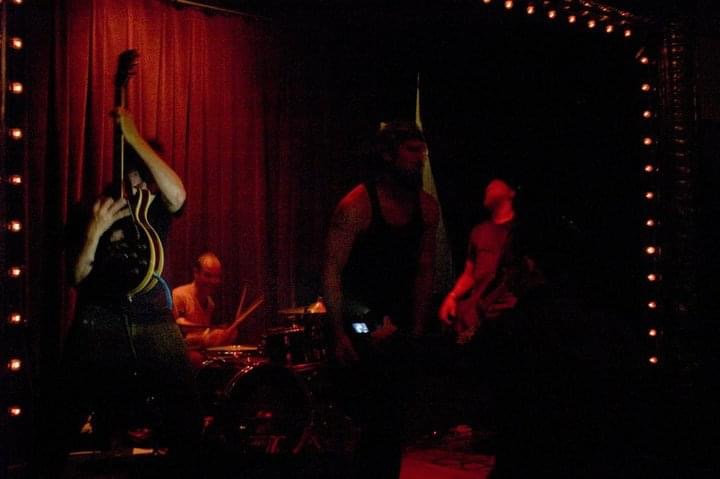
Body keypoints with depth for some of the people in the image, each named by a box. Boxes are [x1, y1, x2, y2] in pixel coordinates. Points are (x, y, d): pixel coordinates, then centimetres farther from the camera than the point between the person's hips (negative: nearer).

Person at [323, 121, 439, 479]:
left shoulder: (427, 207, 3)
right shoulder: (358, 204, -14)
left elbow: (424, 270, 9)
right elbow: (332, 269, -15)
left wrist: (417, 327, 5)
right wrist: (339, 334, -19)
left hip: (399, 324, 5)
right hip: (360, 325, -5)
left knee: (394, 420, 6)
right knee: (376, 420, -6)